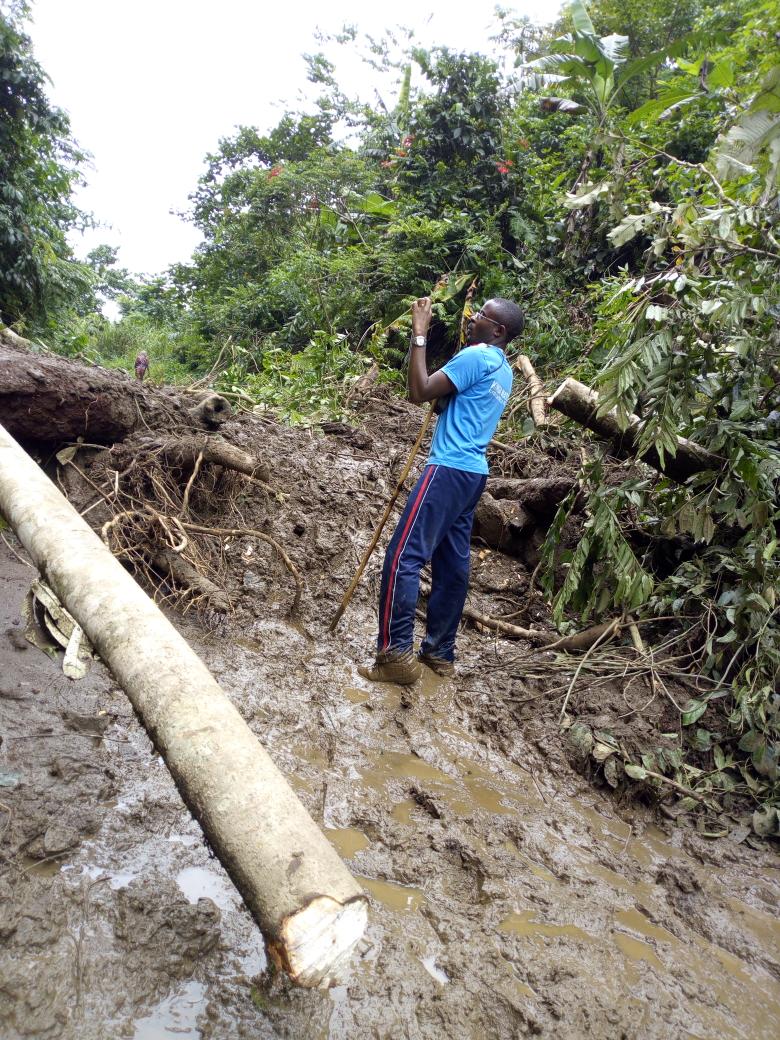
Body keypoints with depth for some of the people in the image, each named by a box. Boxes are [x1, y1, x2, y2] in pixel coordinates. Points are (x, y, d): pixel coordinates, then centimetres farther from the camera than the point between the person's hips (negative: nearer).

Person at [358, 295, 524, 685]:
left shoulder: (476, 356, -10)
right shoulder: (503, 370, 20)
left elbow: (419, 391, -15)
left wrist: (419, 334, -9)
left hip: (449, 469, -10)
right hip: (472, 472, 10)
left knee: (403, 557, -10)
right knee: (453, 563, 10)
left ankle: (396, 655, -9)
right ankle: (440, 652, 17)